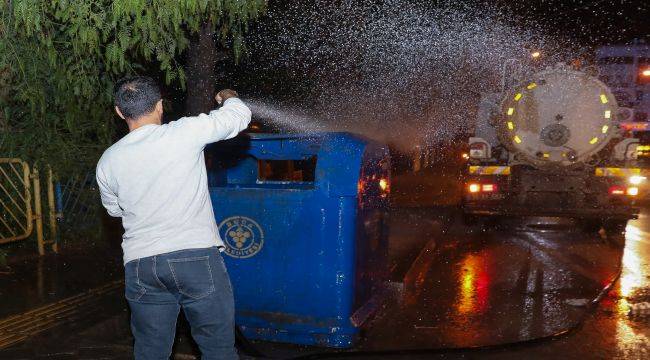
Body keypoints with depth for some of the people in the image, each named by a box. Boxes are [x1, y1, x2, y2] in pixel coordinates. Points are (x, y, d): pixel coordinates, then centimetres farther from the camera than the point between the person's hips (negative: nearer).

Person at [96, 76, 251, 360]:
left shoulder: (107, 162, 6)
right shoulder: (185, 132, -7)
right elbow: (240, 115, 4)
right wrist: (228, 97, 26)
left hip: (140, 265, 4)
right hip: (197, 257, -4)